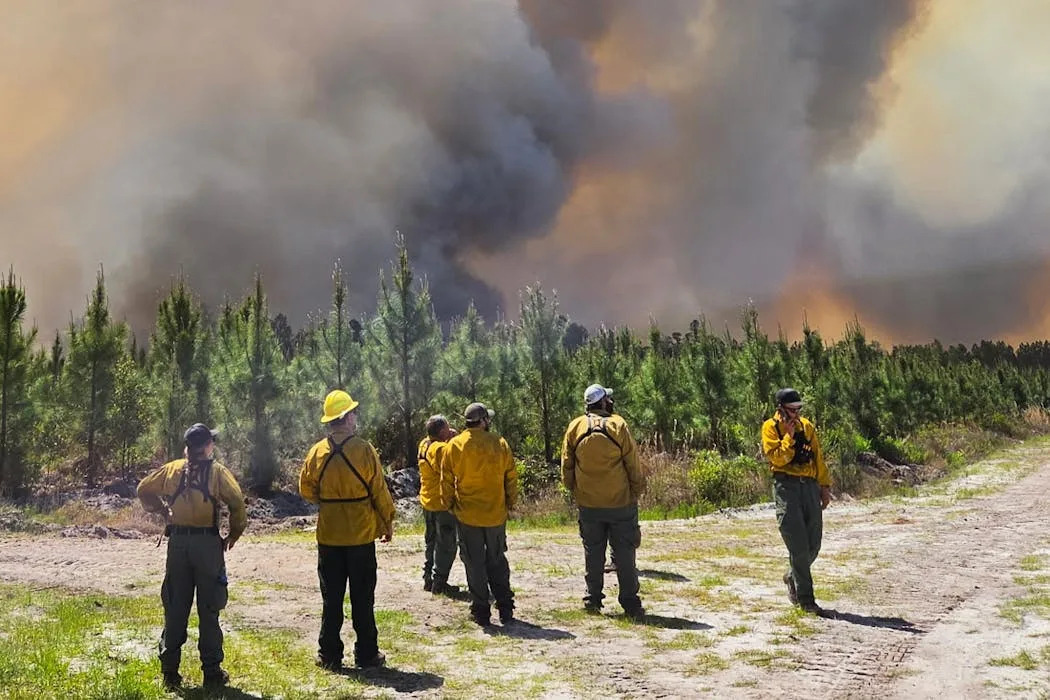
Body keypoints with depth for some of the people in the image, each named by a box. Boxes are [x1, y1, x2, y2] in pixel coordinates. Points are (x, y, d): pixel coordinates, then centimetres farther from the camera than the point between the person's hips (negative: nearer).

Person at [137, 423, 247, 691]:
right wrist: (234, 534, -2)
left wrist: (161, 509, 22)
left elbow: (144, 490, 16)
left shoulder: (172, 469, 8)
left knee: (175, 608, 11)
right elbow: (237, 502, -14)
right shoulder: (217, 471, -4)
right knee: (208, 609, 4)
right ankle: (212, 672, 8)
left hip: (177, 542, 3)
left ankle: (170, 671, 15)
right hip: (207, 542, -3)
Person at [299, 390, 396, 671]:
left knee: (331, 598, 10)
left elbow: (306, 489, 6)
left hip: (328, 535, 2)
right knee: (362, 598, 7)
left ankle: (330, 656, 14)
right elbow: (379, 491, -8)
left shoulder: (317, 452, -3)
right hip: (361, 534, -2)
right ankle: (366, 653, 13)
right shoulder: (364, 450, -12)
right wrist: (388, 523, 3)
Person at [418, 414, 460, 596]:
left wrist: (450, 439, 0)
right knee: (446, 545, 1)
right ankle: (439, 582, 3)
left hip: (427, 502, 9)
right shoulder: (440, 449, -21)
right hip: (443, 503, -9)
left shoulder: (424, 445, 5)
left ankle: (428, 579, 24)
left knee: (431, 542, 19)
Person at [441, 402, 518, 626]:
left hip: (467, 515, -1)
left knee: (475, 564, 7)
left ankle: (481, 612, 10)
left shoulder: (454, 445, -6)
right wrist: (510, 504, 13)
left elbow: (447, 481, -1)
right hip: (496, 514, 1)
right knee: (497, 561, 15)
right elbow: (511, 478, 2)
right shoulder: (500, 444, -4)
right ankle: (505, 609, 17)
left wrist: (450, 505, 11)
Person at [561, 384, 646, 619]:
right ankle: (630, 604, 6)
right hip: (620, 503, -2)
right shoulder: (618, 426, -12)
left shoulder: (575, 427, -3)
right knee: (624, 555, 4)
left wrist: (574, 490, 17)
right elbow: (633, 466, -6)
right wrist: (636, 492, 7)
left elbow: (566, 466, 5)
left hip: (588, 504, 3)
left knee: (593, 553, 14)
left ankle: (593, 600, 19)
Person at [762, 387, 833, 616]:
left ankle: (794, 578, 34)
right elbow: (777, 458, -13)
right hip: (786, 486, -5)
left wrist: (824, 486, 13)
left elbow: (818, 457, 17)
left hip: (809, 485, 5)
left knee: (813, 544, 8)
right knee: (798, 545, -7)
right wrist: (789, 435, -13)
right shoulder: (771, 427, -1)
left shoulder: (806, 426, 14)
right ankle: (805, 599, -1)